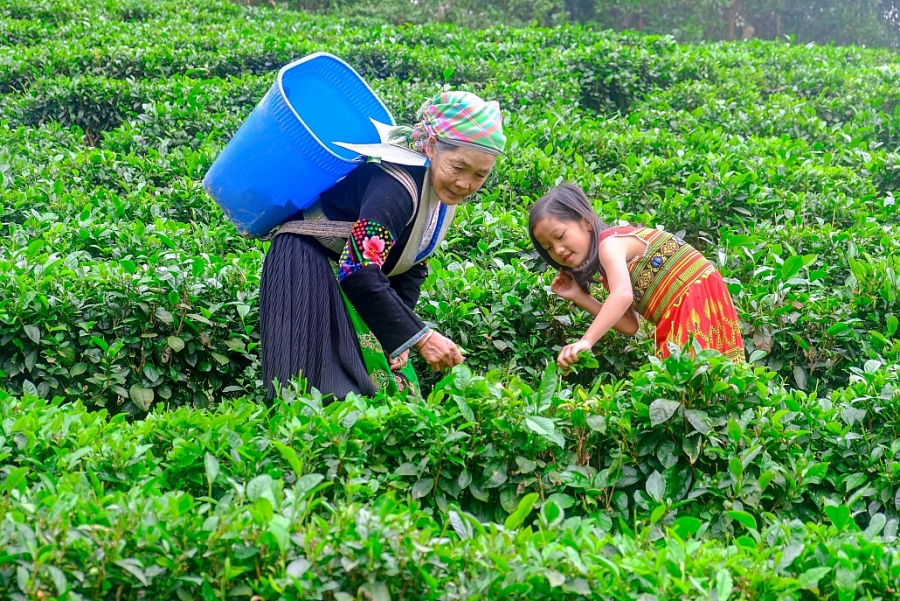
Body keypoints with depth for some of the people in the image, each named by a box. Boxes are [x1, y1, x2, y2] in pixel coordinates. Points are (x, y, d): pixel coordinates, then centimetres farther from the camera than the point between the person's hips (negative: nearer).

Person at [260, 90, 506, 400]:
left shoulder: (443, 189, -3)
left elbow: (414, 265, 6)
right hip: (308, 270, -9)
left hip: (355, 274, 9)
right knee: (326, 392, -15)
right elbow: (360, 274, -35)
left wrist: (400, 334, -6)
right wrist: (419, 336, -31)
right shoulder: (395, 186, -30)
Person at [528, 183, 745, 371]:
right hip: (682, 313, 10)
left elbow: (623, 295, -29)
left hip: (696, 301, -10)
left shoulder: (610, 243, -8)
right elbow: (630, 326, 12)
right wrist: (579, 296, 12)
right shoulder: (613, 255, 20)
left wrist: (585, 341, -38)